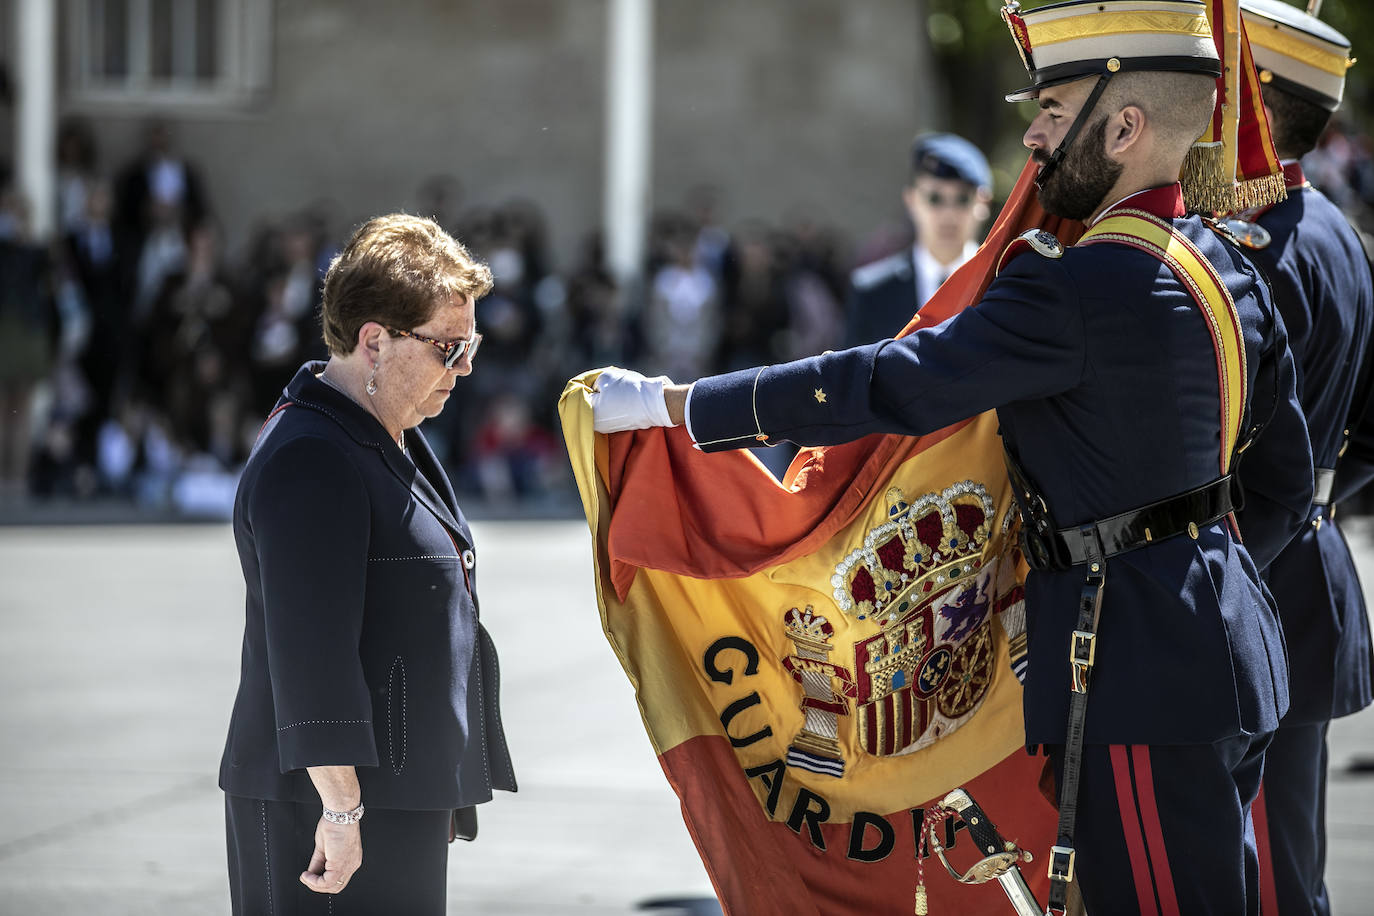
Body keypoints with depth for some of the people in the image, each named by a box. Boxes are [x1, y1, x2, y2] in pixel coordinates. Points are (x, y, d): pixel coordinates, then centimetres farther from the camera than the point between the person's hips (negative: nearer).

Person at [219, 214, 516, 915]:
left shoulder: (395, 445, 18)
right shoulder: (310, 462, -17)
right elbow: (310, 647, -23)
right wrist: (341, 808, -25)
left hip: (403, 801, 10)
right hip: (326, 804, -10)